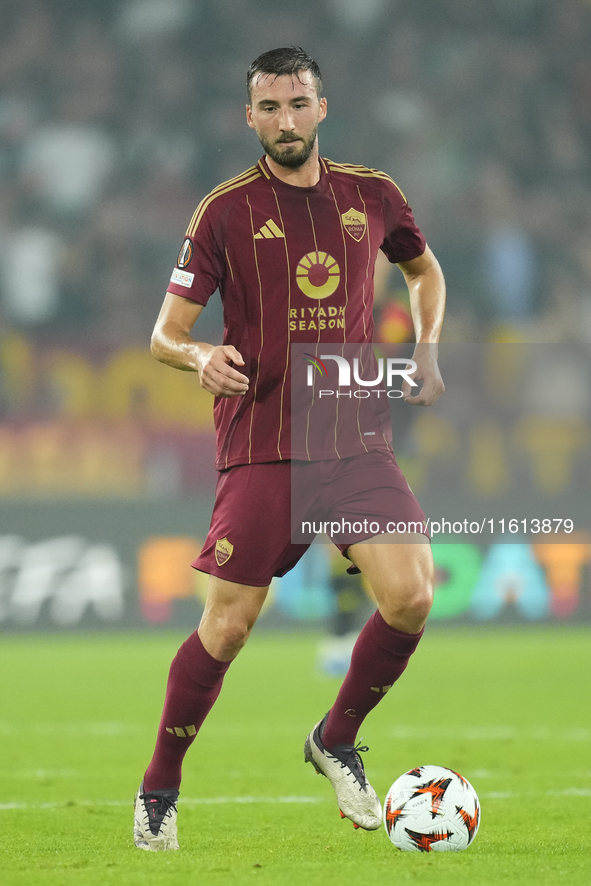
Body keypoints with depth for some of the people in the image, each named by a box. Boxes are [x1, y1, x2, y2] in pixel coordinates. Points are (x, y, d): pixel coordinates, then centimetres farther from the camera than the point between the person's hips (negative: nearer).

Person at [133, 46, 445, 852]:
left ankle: (337, 741, 11)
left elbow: (425, 269, 29)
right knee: (227, 627, -5)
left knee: (411, 595, -14)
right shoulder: (225, 211, -2)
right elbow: (165, 334, 0)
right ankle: (159, 793, 13)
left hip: (356, 437, 3)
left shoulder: (372, 195, 8)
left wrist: (427, 350, 12)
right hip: (261, 445, -3)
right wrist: (200, 356, -23)